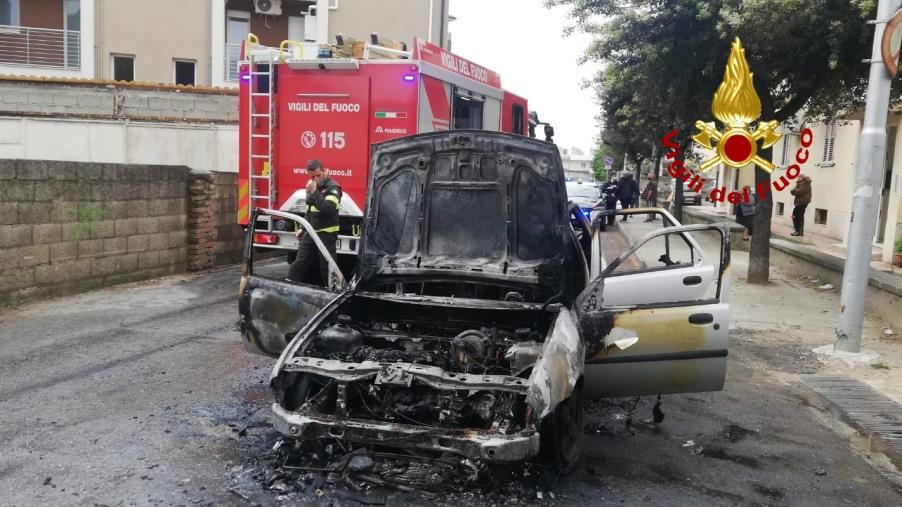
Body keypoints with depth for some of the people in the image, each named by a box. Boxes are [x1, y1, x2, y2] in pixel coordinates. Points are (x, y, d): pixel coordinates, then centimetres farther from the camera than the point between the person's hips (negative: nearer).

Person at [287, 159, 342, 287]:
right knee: (299, 264, 9)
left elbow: (328, 209, -29)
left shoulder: (332, 188, -13)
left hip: (326, 235, -7)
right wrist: (304, 228, 21)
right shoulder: (313, 186, 12)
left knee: (327, 268, -2)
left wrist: (314, 192, -26)